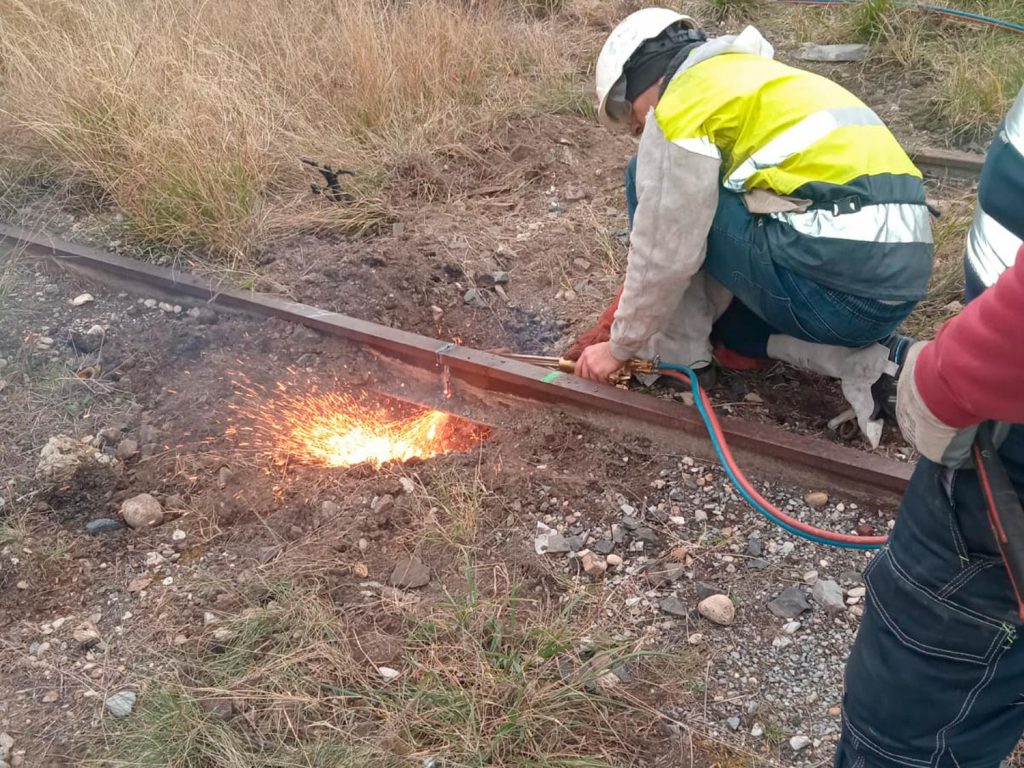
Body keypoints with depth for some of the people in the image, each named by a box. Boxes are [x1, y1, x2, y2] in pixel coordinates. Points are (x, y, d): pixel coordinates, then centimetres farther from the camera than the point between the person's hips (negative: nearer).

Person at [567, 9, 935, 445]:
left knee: (650, 182, 5)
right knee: (716, 308, 33)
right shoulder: (746, 78, 26)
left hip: (841, 279, -9)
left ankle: (674, 356, 13)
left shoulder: (681, 103, -2)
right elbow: (723, 236, 27)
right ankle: (869, 362, 12)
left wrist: (620, 345, 13)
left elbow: (664, 254, -2)